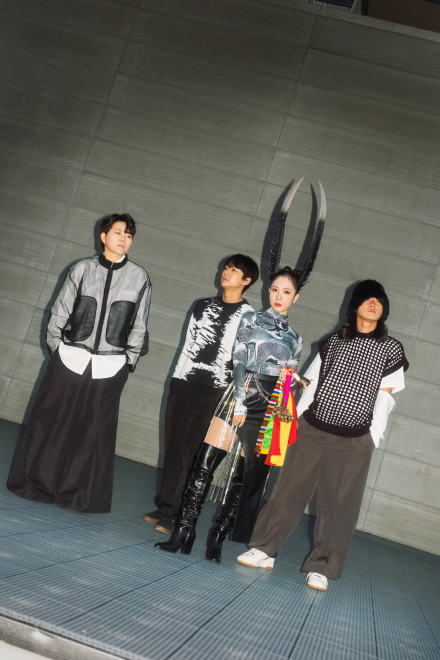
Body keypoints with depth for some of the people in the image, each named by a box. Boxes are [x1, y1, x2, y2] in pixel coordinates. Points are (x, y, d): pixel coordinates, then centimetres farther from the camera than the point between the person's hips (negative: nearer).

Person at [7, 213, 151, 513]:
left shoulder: (139, 277, 1)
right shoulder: (82, 269, 1)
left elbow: (139, 326, 5)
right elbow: (60, 312, 6)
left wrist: (129, 362, 3)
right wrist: (56, 347, 3)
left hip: (110, 366, 0)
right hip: (70, 358, 0)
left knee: (95, 431, 4)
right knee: (49, 421, 7)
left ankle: (80, 495, 15)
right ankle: (34, 484, 22)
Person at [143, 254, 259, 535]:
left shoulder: (248, 315, -1)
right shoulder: (205, 305, 16)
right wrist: (177, 377, 15)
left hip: (212, 391, -5)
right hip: (183, 383, 5)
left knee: (190, 451, -6)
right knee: (173, 446, 6)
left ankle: (173, 514, -1)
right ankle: (165, 506, 14)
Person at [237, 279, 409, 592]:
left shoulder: (391, 349, 4)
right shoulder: (333, 342, 9)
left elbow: (385, 396, 1)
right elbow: (312, 384, 11)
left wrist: (373, 438, -4)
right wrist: (295, 420, 6)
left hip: (353, 442, -1)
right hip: (310, 430, 2)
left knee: (338, 504, 2)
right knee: (289, 491, 5)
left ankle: (321, 568, 13)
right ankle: (264, 550, 16)